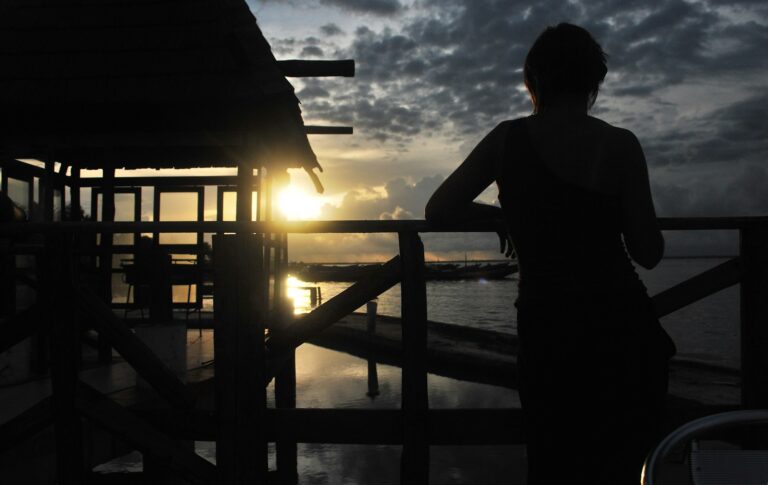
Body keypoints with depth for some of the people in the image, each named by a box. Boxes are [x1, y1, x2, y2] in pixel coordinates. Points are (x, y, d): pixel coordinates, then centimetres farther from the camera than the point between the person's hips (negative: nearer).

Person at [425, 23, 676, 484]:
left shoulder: (508, 138, -1)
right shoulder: (619, 144, -8)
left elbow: (438, 209, 5)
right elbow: (649, 252, -6)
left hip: (547, 329, 2)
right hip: (621, 326, -1)